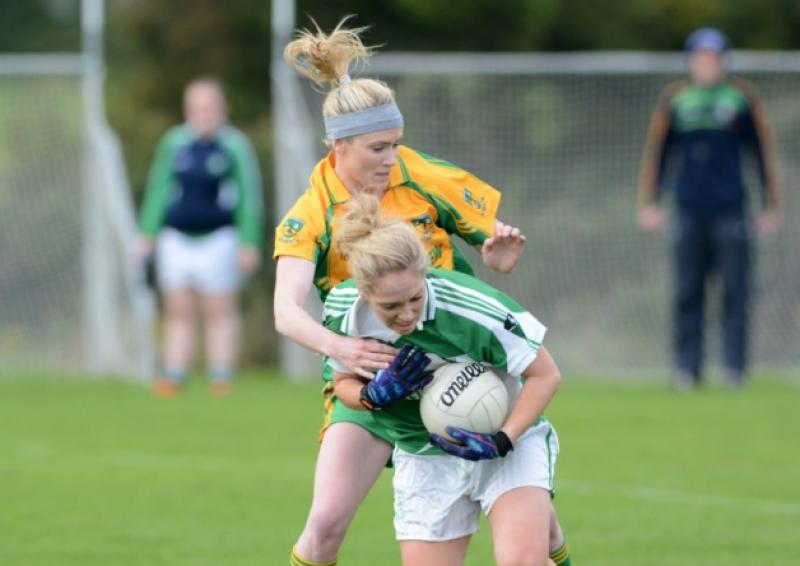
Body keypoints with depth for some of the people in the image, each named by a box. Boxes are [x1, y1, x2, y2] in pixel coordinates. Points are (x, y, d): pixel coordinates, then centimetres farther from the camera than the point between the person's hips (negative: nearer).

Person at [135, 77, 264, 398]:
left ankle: (221, 377, 3)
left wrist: (249, 244, -2)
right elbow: (158, 190, 17)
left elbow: (249, 199, 1)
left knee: (220, 311, -1)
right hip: (176, 239, 3)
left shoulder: (235, 146, -2)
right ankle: (173, 376, 4)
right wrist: (147, 233, 14)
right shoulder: (174, 143, 8)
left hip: (217, 239, -3)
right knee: (179, 311, 3)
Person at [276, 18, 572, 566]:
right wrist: (339, 346, -47)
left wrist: (503, 251, -23)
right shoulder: (311, 215, -12)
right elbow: (287, 311, -26)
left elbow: (500, 255, 3)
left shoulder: (428, 181, -7)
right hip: (367, 377, -2)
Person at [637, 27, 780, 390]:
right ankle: (687, 369, 5)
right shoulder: (674, 100, 9)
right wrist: (648, 204, 7)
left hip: (730, 210, -1)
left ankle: (734, 368, 1)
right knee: (687, 292, 1)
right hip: (688, 209, 1)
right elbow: (656, 152, 13)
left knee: (735, 290, -3)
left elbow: (762, 152, 10)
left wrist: (771, 206, 8)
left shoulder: (741, 98, 6)